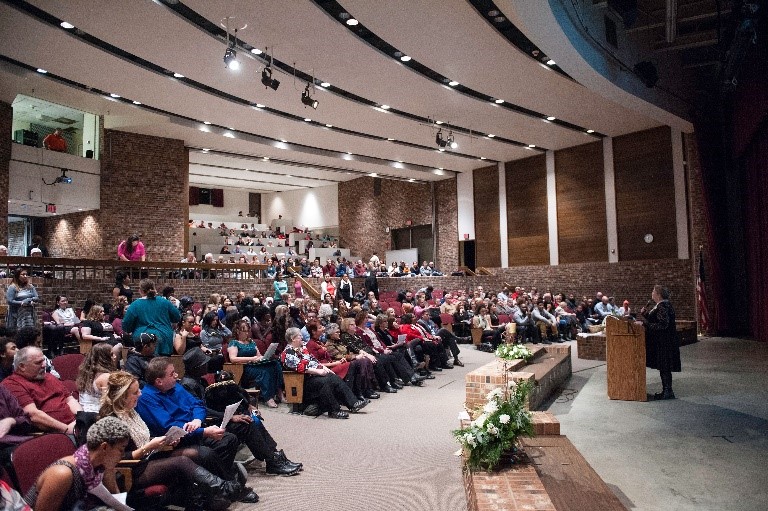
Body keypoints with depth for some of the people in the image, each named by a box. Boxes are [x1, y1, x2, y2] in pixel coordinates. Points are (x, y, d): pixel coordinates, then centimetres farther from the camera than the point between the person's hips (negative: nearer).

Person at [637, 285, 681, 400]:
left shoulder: (663, 306, -18)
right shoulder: (660, 305, 14)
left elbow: (663, 325, -24)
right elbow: (654, 320, 20)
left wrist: (646, 322, -24)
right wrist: (646, 314, 7)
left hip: (664, 342, -10)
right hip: (660, 341, 10)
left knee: (664, 367, -4)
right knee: (663, 367, 13)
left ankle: (668, 392, 3)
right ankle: (666, 391, 20)